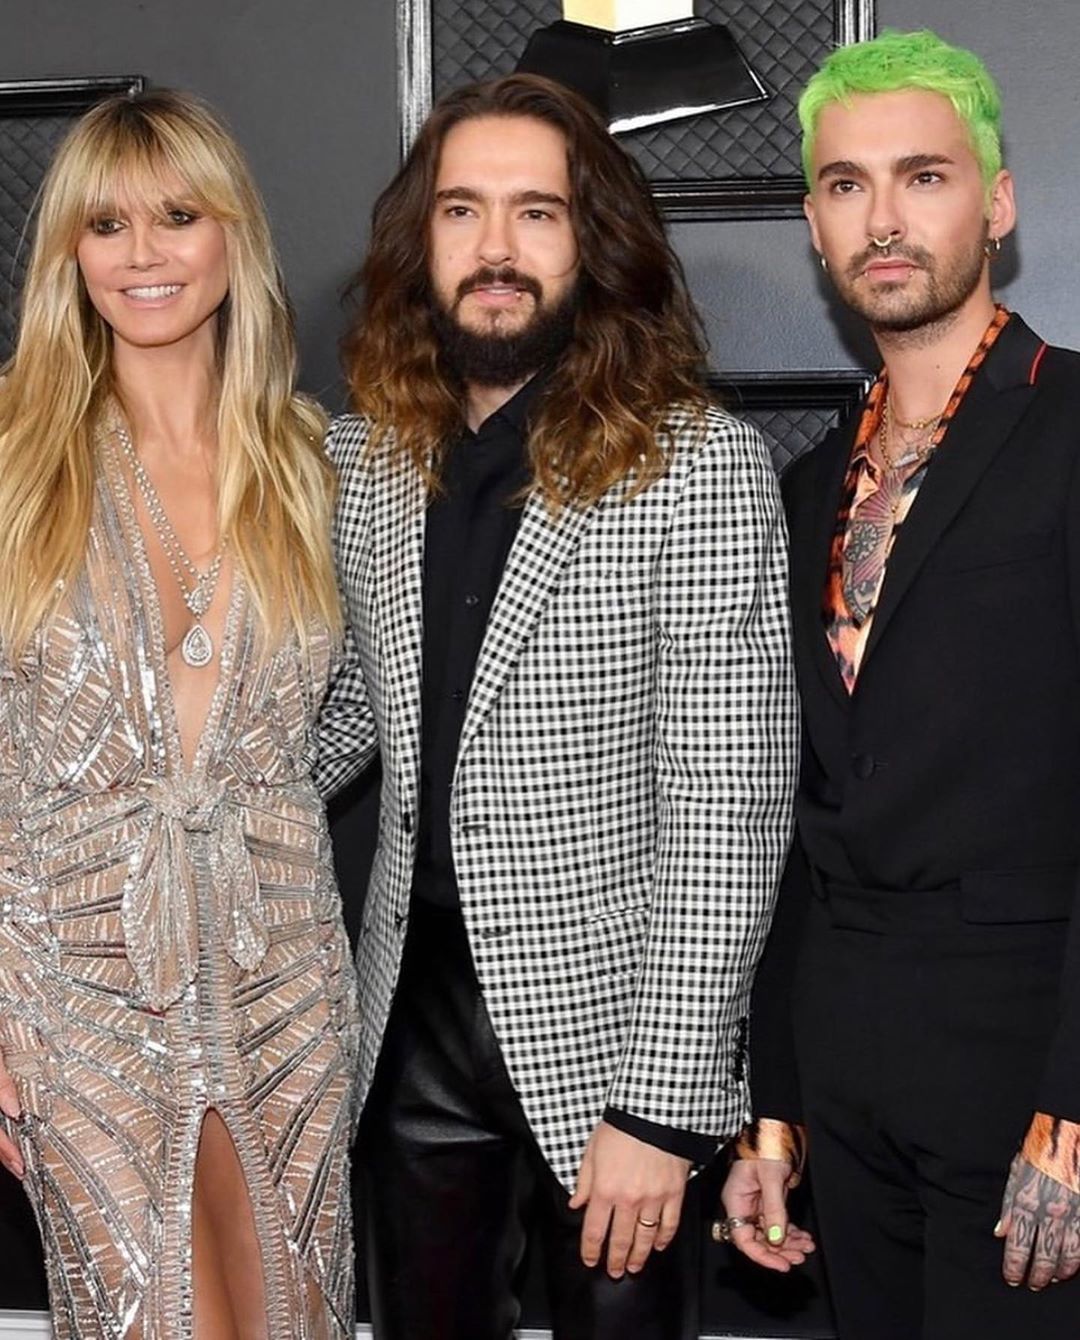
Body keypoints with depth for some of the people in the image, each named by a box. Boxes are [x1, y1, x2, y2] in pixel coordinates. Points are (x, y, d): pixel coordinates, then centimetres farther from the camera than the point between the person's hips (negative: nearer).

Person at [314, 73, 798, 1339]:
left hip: (601, 1027, -4)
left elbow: (726, 805, -16)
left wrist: (661, 1104, -18)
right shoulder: (364, 456, 3)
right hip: (414, 1010, 5)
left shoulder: (695, 465, -14)